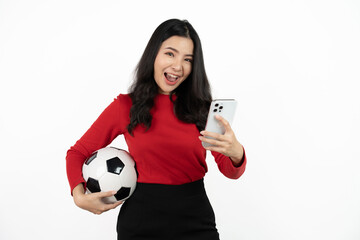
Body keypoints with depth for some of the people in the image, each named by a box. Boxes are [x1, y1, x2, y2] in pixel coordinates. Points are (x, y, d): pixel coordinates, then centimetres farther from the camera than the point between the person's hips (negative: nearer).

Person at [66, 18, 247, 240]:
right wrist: (79, 196, -13)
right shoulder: (125, 106, -2)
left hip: (196, 221, 2)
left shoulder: (202, 107, 1)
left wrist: (236, 152, -29)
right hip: (142, 216, -1)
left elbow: (231, 172, -4)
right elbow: (78, 153, 5)